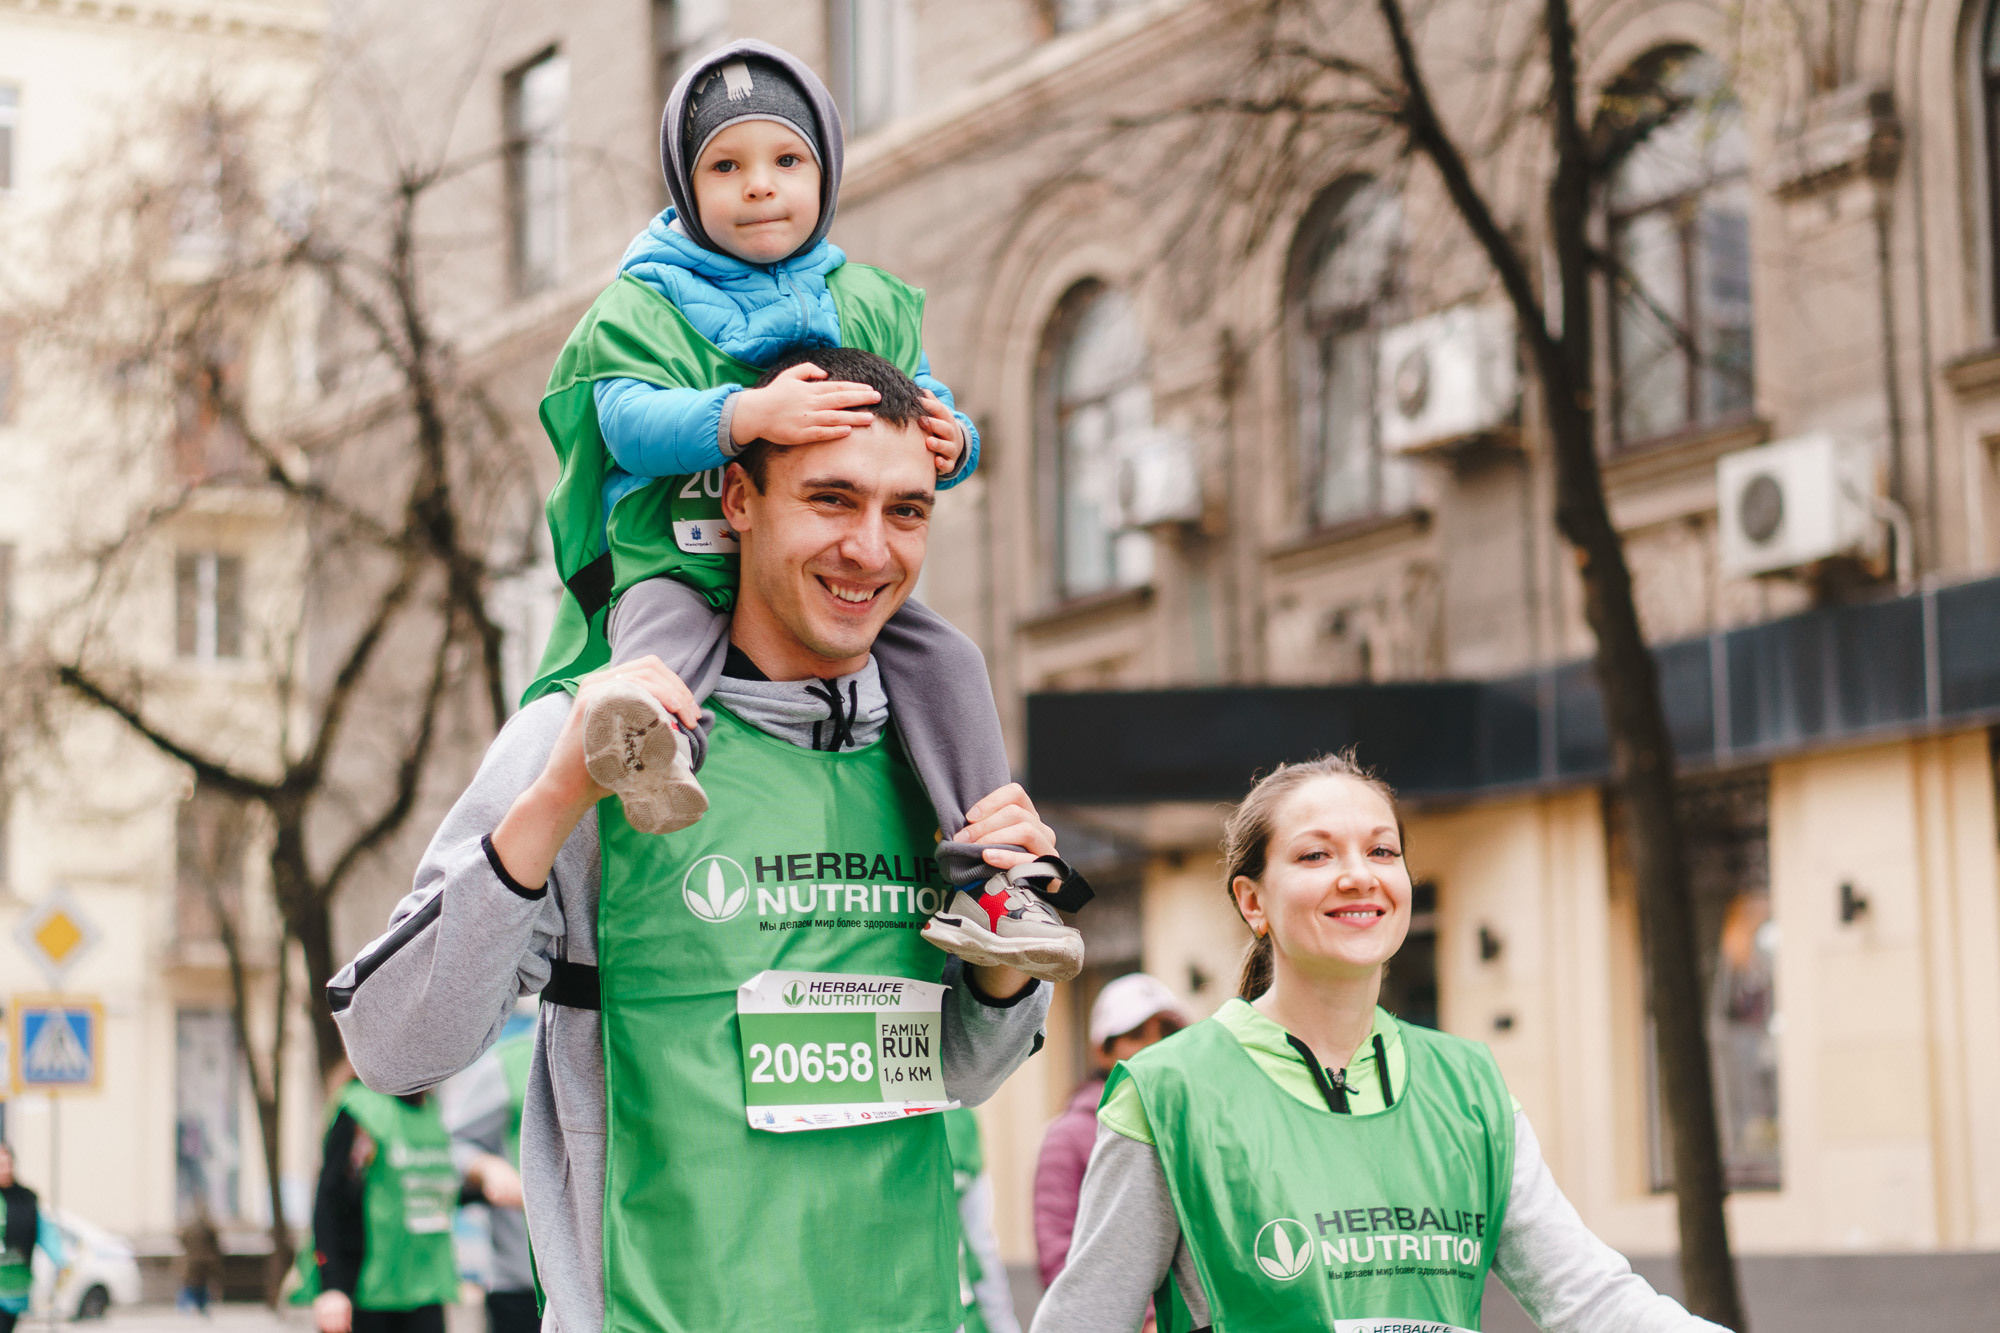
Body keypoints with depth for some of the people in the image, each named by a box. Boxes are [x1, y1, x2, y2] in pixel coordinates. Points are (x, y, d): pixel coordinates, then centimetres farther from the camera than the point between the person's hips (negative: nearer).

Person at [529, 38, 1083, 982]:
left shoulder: (870, 306, 15)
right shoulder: (641, 306, 3)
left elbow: (931, 421, 14)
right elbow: (630, 419, -14)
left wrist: (949, 446, -14)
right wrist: (745, 416, -34)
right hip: (679, 560, -4)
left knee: (942, 656, -17)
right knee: (666, 620, -36)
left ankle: (988, 880, -18)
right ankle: (653, 749, -70)